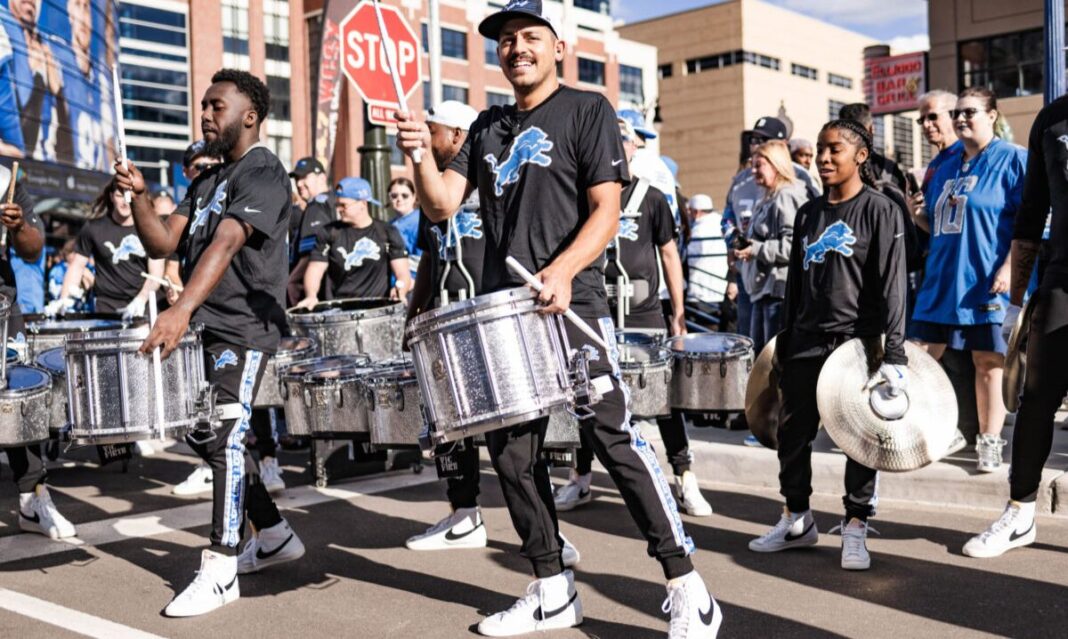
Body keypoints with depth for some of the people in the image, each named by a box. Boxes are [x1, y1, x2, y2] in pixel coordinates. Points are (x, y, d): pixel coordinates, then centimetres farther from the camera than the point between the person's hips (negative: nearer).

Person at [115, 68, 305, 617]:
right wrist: (139, 196, -6)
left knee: (224, 437, -11)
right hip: (205, 327, 9)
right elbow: (163, 244, 10)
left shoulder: (263, 172, -11)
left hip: (243, 329, -9)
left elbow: (225, 243, -26)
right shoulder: (207, 179, 17)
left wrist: (181, 309, -37)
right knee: (202, 435, 14)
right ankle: (276, 535, 27)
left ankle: (220, 570, -3)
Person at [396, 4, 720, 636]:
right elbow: (442, 206, 10)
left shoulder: (587, 109, 3)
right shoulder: (488, 127, 19)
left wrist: (562, 271, -23)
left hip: (574, 305, -6)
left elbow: (606, 211, -7)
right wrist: (421, 154, -9)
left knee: (616, 436, -11)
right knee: (511, 450, 7)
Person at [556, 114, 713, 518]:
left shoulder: (652, 199, 3)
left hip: (643, 314, -2)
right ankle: (580, 479, 21)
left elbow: (669, 254, 6)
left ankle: (685, 480, 9)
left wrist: (678, 314, 3)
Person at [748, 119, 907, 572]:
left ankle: (855, 528, 13)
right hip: (807, 343, 5)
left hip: (858, 342, -5)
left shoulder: (880, 211, -3)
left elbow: (891, 285, -9)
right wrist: (784, 342, 15)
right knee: (792, 432, 7)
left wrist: (894, 353, -15)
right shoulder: (808, 214, 14)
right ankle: (796, 520, 21)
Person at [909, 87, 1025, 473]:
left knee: (988, 362, 2)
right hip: (941, 281, 6)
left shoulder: (1012, 159, -2)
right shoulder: (946, 169, 17)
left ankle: (990, 443, 12)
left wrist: (1010, 267, -18)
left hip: (986, 282, -6)